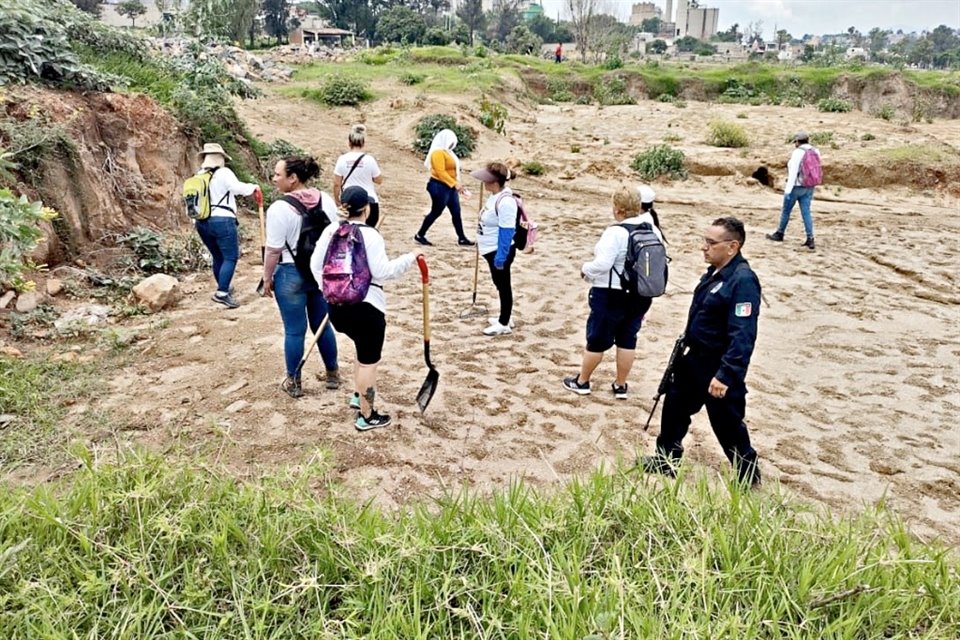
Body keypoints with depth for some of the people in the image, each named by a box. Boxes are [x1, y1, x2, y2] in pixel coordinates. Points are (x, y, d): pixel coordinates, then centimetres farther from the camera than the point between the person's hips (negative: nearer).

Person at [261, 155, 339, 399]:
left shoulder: (279, 208, -18)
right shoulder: (326, 200, -2)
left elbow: (274, 251, -15)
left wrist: (267, 279, -2)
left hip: (291, 274, -5)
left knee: (294, 331, 7)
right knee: (322, 324, 19)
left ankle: (294, 383, 20)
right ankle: (333, 374, 31)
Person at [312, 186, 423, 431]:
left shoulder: (331, 230, 5)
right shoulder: (369, 235, -15)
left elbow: (316, 265, 9)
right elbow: (382, 272, -19)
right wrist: (410, 257, -10)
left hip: (338, 305, 8)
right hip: (365, 307, -7)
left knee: (364, 350, 29)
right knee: (369, 361, 6)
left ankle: (358, 396, 39)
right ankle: (367, 417, 15)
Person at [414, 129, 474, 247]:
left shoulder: (446, 152, 15)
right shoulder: (438, 152, -17)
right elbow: (440, 172, -24)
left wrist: (457, 184, 12)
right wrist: (454, 184, -25)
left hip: (449, 187, 10)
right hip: (440, 187, -10)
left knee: (456, 212, 8)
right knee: (436, 212, -1)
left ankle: (462, 239, 12)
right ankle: (420, 235, 12)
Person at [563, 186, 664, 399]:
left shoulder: (616, 232, -21)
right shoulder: (653, 230, 5)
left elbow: (602, 264, -25)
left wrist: (585, 269, -7)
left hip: (612, 294, -7)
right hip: (641, 294, 7)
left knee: (597, 338, 6)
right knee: (628, 339, 14)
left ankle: (581, 381, 21)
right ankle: (620, 386, 21)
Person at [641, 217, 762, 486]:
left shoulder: (743, 281, -25)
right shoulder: (715, 272, 6)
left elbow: (742, 337, -31)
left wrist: (725, 375, -34)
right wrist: (686, 340, 21)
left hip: (720, 368, -10)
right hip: (696, 358, 10)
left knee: (727, 426, 4)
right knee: (674, 406, 20)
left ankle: (749, 478, 25)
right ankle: (666, 460, 39)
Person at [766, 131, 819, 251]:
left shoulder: (798, 152, -15)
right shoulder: (815, 151, 5)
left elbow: (793, 172, -19)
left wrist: (788, 190, -18)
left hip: (796, 186, -6)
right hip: (809, 187, 6)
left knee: (786, 210, 11)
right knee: (806, 212, 5)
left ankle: (779, 234, 25)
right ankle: (810, 239, -2)